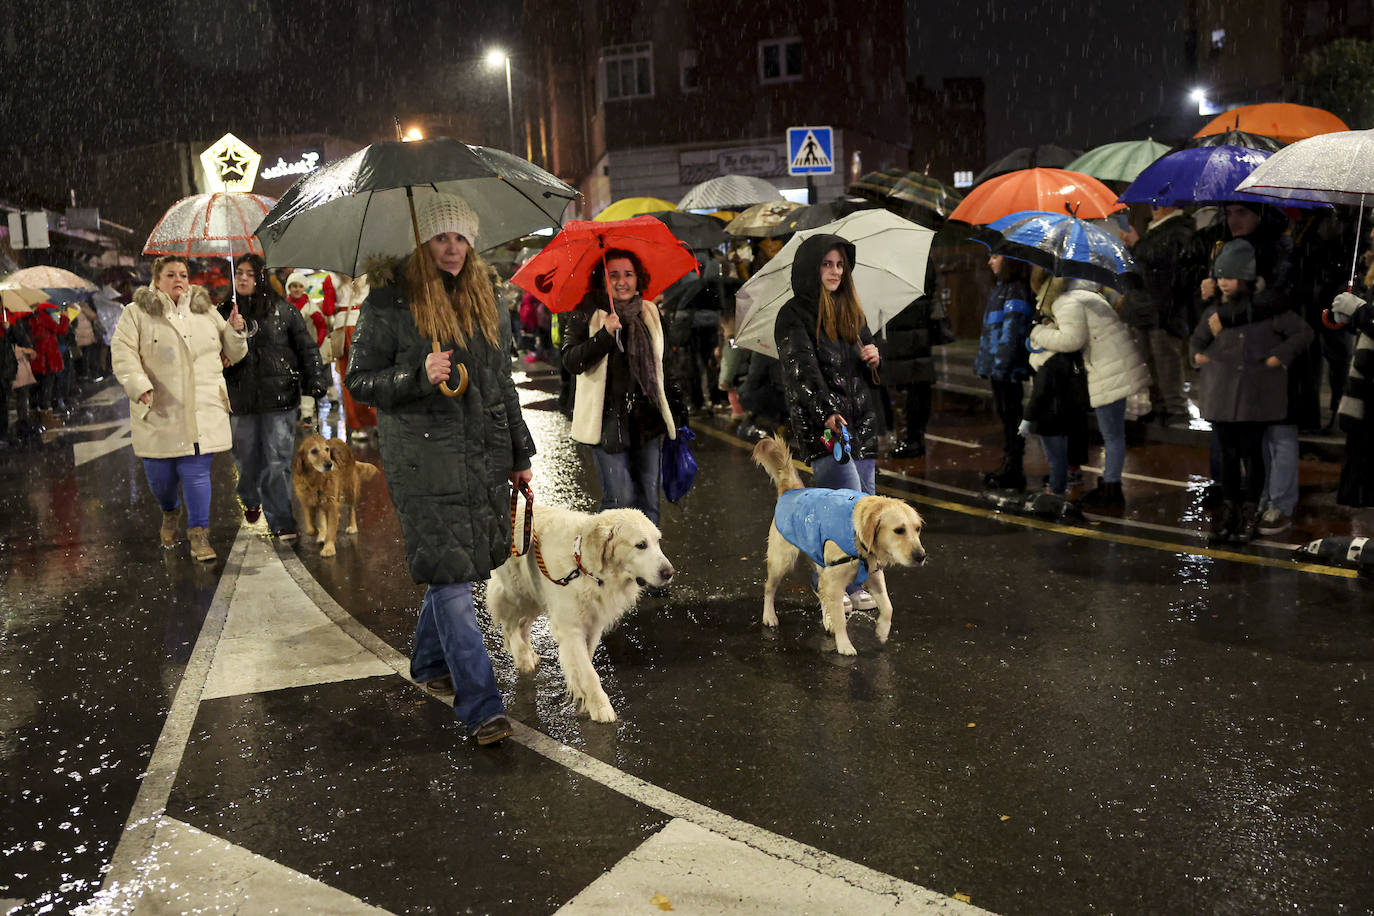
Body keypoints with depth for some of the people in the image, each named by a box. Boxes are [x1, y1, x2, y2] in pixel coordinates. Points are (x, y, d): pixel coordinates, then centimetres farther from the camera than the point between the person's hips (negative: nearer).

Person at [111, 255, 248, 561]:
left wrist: (235, 331, -3)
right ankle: (169, 512, 40)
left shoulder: (206, 312, 13)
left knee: (196, 471, -4)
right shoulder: (137, 314, 2)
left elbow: (233, 354, 18)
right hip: (159, 412, -1)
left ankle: (198, 533, 5)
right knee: (159, 474, 8)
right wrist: (140, 387, -23)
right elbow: (123, 354, -8)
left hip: (202, 410, 1)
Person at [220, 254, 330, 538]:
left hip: (279, 397, -2)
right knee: (247, 459, 11)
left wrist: (316, 379, -2)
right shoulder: (224, 313, 8)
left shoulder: (282, 311, 2)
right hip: (241, 401, 3)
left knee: (277, 461, -5)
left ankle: (281, 522, 1)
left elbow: (306, 347, 5)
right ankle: (251, 501, 40)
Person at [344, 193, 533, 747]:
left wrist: (520, 454, 20)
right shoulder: (388, 303, -3)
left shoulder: (484, 301, 14)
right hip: (422, 459, -6)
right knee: (450, 574, -8)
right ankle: (481, 706, -6)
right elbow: (359, 382, -4)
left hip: (483, 457, 6)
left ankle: (429, 663, 35)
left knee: (454, 568, 11)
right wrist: (418, 377, -21)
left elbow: (503, 384, 20)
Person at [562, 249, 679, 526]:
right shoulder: (585, 314, -1)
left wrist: (671, 418, 20)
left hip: (647, 420, 5)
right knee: (619, 499, -9)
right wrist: (605, 334, -24)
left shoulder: (650, 313, 13)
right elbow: (572, 362, -12)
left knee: (648, 502, 6)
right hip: (608, 422, -4)